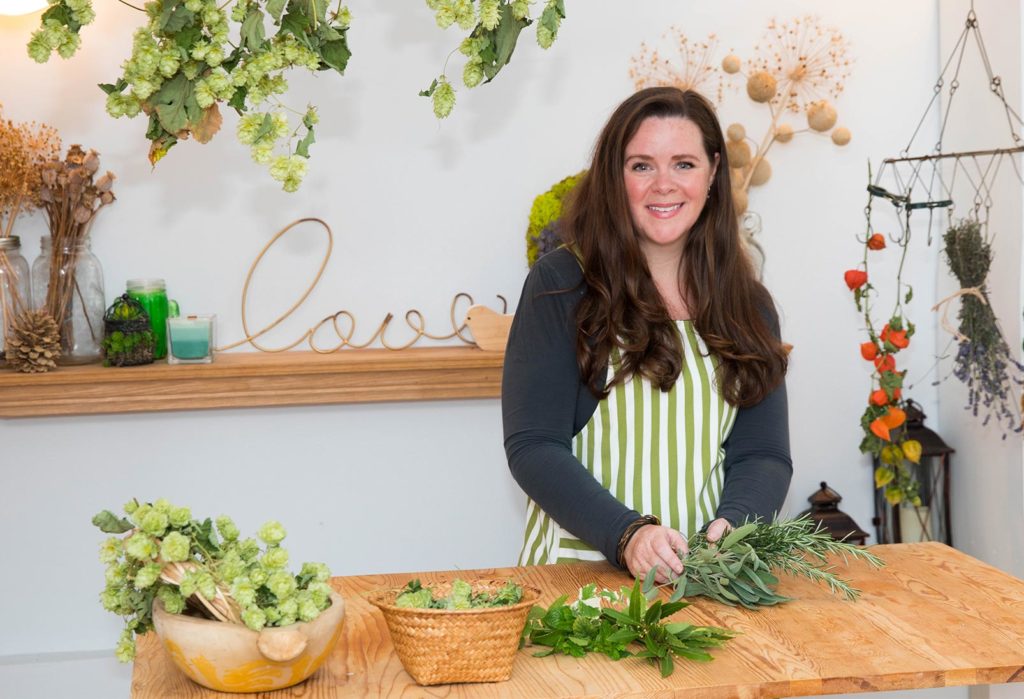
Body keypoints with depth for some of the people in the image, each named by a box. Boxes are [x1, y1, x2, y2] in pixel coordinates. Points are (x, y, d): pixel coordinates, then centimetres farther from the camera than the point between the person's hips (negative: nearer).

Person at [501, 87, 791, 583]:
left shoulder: (748, 304, 12)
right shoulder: (560, 285, 0)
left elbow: (764, 454, 9)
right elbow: (532, 446, -6)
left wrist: (732, 527, -12)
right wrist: (627, 536, -19)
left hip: (710, 575, 3)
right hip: (581, 568, -3)